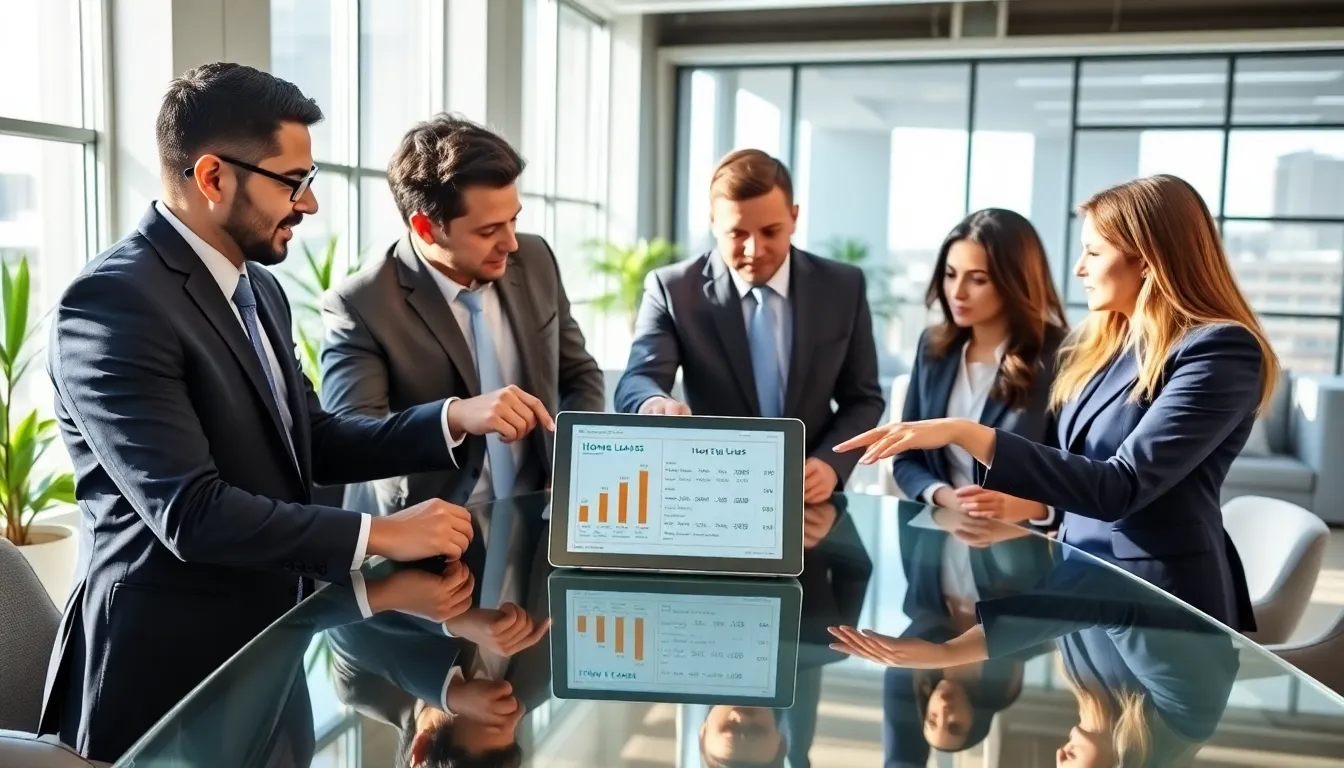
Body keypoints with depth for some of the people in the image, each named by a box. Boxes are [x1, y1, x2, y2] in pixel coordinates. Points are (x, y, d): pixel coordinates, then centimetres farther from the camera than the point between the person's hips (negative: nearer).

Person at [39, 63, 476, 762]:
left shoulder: (256, 288, 8)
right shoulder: (114, 301, -21)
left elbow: (314, 442, 8)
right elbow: (189, 512, -27)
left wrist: (454, 419, -6)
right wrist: (381, 534, -23)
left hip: (264, 637, 8)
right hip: (166, 664, -8)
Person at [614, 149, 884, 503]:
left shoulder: (843, 287, 1)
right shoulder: (672, 289, -4)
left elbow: (863, 398, 7)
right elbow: (635, 383, -16)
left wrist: (831, 463, -10)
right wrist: (656, 403, -40)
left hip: (809, 502, 1)